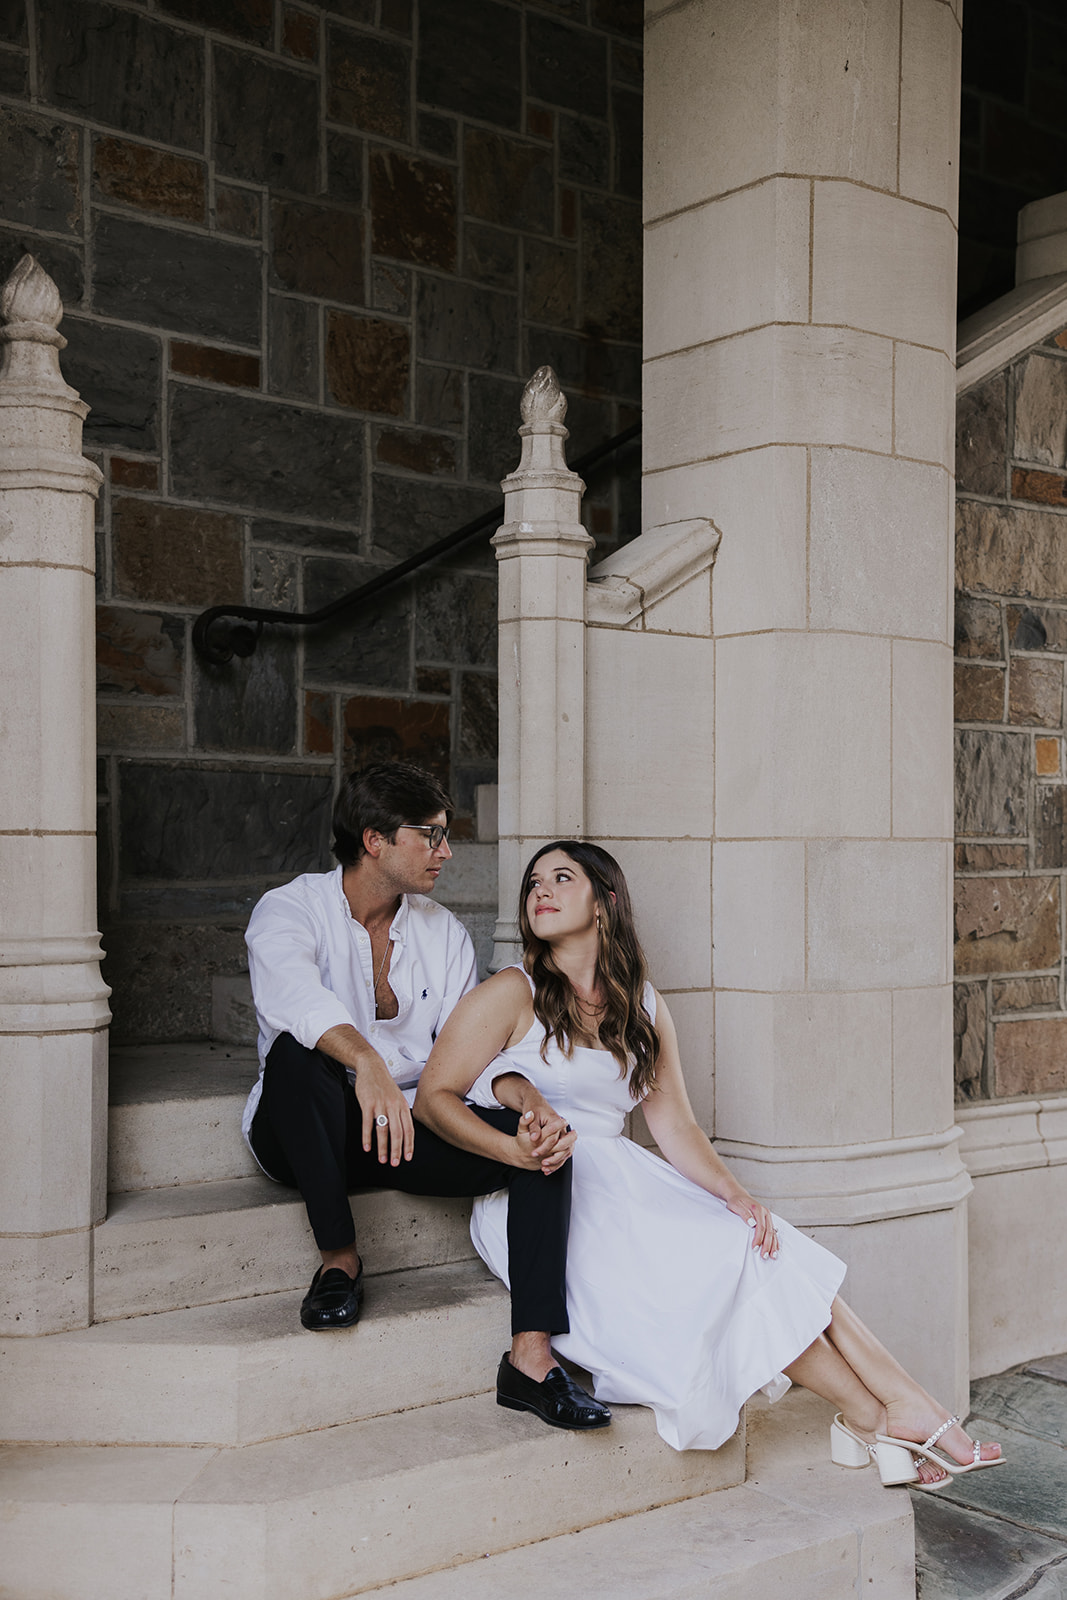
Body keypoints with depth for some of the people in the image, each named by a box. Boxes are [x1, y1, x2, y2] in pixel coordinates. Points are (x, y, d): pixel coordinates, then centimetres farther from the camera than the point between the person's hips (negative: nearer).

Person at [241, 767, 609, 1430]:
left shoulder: (445, 934, 10)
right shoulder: (290, 910, -6)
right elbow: (294, 995, -30)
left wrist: (529, 1099, -21)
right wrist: (367, 1063, -50)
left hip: (410, 1130, 4)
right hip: (302, 1136, -4)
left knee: (544, 1140, -19)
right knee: (295, 1052, -36)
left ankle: (533, 1355, -26)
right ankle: (340, 1258, -21)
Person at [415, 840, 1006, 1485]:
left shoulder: (643, 1008, 12)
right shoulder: (513, 995, -3)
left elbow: (675, 1124, 7)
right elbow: (434, 1099, -6)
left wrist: (735, 1194, -11)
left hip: (621, 1184, 5)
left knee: (765, 1244, -16)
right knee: (721, 1260, -20)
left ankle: (911, 1408, -18)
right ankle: (872, 1417, -11)